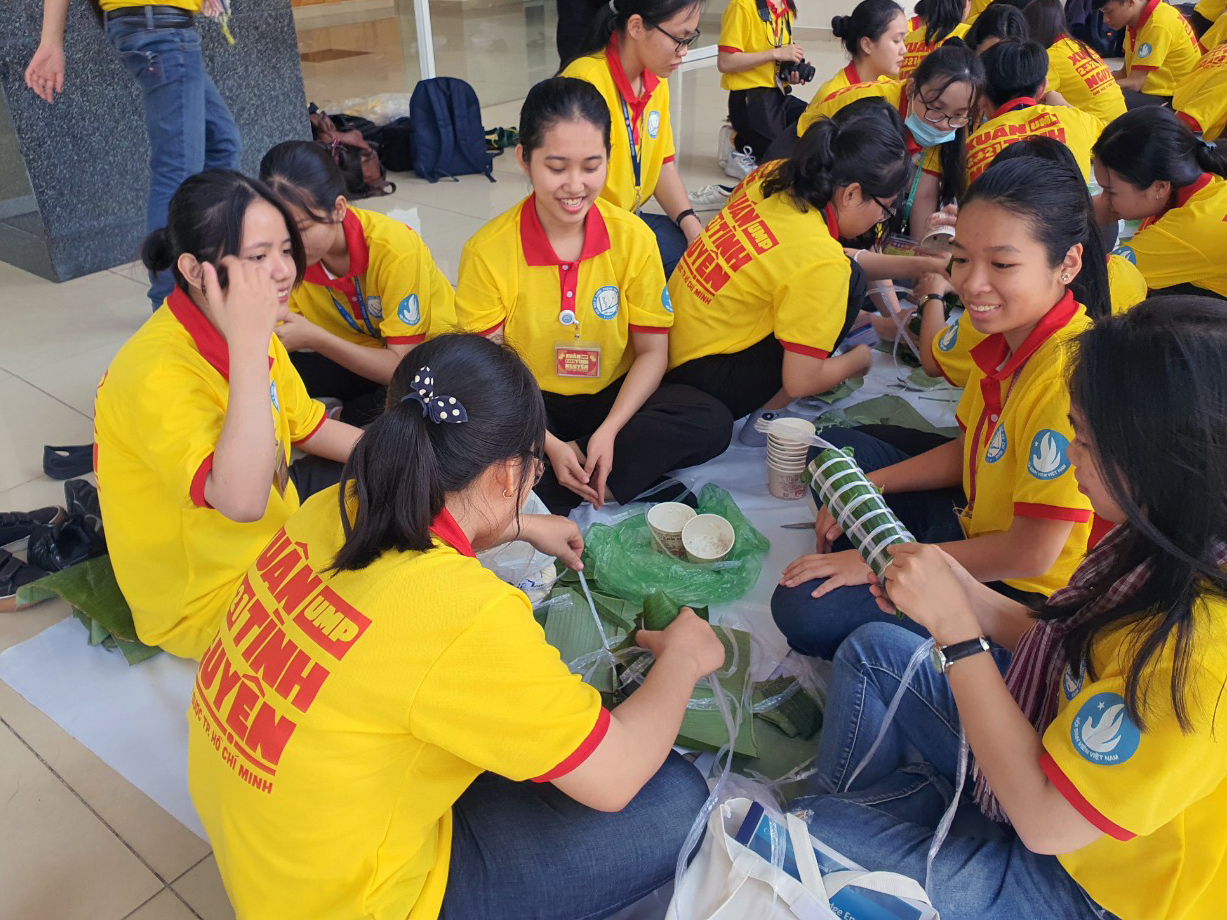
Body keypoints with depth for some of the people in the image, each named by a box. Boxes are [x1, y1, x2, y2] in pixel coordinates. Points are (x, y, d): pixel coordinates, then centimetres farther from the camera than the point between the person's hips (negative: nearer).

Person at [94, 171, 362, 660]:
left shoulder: (248, 335, -5)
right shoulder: (158, 372, -32)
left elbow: (308, 427, 10)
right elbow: (243, 500, -46)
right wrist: (250, 342, -45)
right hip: (209, 599, -8)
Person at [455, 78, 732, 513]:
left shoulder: (633, 237, -7)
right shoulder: (487, 252, -13)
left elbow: (652, 351, -3)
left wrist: (609, 431, -18)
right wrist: (549, 445, -24)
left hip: (612, 398, 3)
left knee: (711, 422, -22)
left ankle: (542, 495, -21)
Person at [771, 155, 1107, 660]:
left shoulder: (1068, 374, -31)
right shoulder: (1009, 335, -2)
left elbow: (1032, 552, -27)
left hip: (1018, 591, -9)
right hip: (976, 528, 9)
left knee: (805, 611, -25)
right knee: (834, 446, 18)